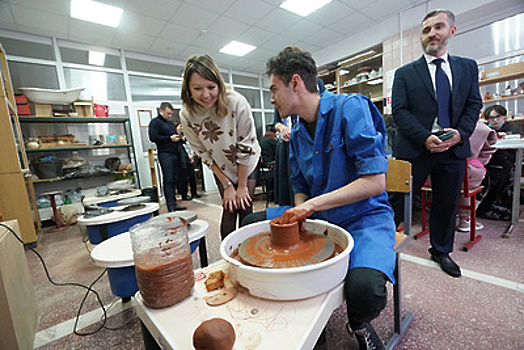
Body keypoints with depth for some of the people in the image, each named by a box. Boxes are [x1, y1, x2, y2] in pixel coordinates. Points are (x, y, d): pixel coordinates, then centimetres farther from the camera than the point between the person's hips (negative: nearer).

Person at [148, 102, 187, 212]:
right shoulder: (155, 122, 0)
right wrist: (170, 138, -13)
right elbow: (153, 137, -12)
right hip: (165, 154, -7)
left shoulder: (171, 123, 24)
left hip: (175, 153, 8)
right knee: (168, 180, -9)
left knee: (174, 179, 7)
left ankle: (174, 203, 13)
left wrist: (179, 137, 10)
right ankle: (171, 206, -6)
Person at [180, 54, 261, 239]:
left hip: (247, 165, -1)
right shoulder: (187, 114, -17)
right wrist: (227, 185, -9)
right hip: (222, 170, 2)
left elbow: (246, 146, -21)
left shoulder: (236, 102, -26)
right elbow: (204, 154, -9)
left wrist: (242, 185, -15)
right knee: (229, 210, -2)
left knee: (245, 209, -3)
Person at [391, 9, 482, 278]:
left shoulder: (468, 67, 15)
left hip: (454, 148, 4)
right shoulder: (405, 73, 4)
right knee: (396, 201, -1)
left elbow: (474, 105, 9)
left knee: (447, 204, 14)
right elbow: (399, 111, -6)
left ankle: (441, 251, 33)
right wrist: (425, 138, -17)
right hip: (415, 148, -3)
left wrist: (460, 132, -10)